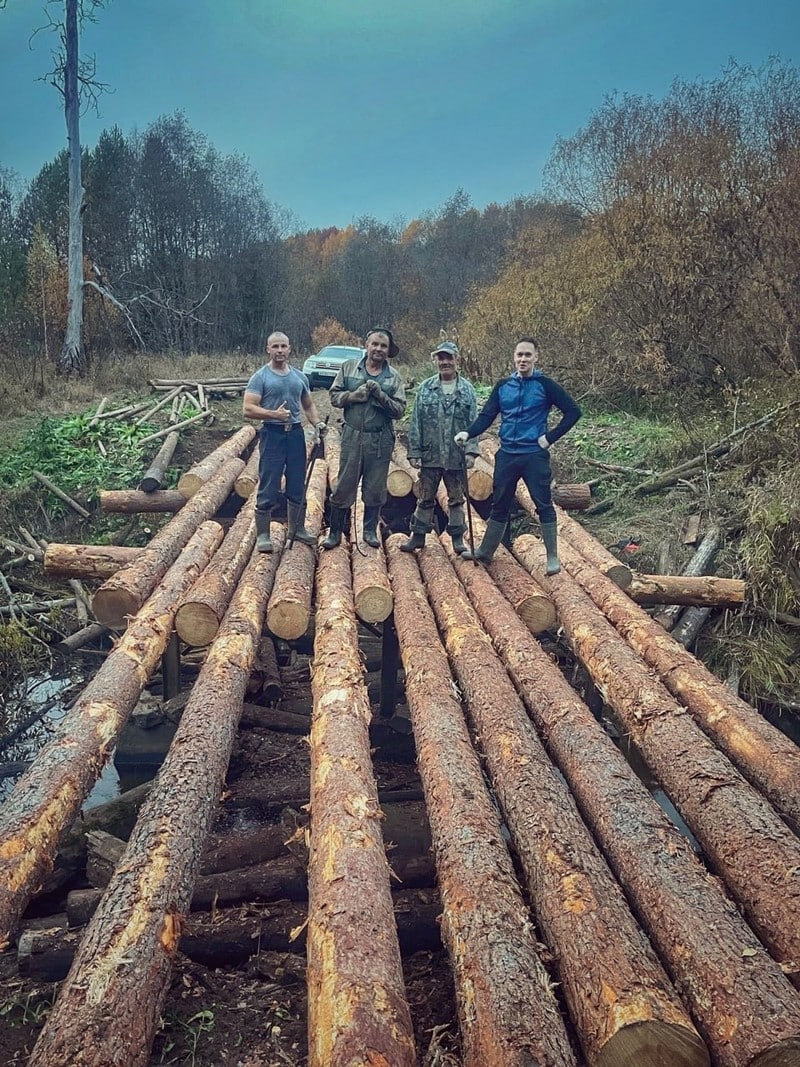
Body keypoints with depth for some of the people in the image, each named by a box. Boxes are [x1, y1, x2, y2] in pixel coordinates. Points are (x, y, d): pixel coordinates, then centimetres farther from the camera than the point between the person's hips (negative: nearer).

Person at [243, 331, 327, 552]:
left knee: (297, 486, 12)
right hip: (272, 434, -5)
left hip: (296, 433, 5)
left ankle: (297, 529, 26)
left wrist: (317, 423, 2)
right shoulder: (260, 377, -5)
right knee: (268, 488, -2)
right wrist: (274, 414, -24)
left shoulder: (300, 377, 11)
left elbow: (308, 405, 21)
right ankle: (263, 535, 6)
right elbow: (247, 409, -12)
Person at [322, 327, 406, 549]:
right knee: (344, 486, 2)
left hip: (380, 440, 1)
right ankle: (335, 532, 14)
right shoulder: (349, 368, 5)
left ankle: (370, 530, 25)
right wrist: (354, 395, -14)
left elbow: (399, 410, -2)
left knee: (375, 488, 9)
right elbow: (334, 396, 4)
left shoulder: (394, 377, 4)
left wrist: (381, 395, -17)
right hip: (352, 436, -1)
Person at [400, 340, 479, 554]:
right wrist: (414, 452, -4)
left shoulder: (467, 390, 1)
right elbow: (415, 423, 0)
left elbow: (474, 423, 1)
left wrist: (471, 450, -9)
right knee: (426, 498, 10)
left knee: (456, 499, 11)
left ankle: (457, 537, 23)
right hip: (430, 456, 0)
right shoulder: (425, 388, 1)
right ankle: (418, 535, 22)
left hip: (457, 457, 0)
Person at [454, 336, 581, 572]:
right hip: (507, 455, 4)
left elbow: (573, 411, -4)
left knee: (544, 505, 1)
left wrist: (551, 437, -9)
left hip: (535, 455, -4)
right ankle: (485, 551, 26)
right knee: (499, 505, 14)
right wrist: (468, 433, -14)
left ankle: (553, 558, 9)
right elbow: (487, 416, 3)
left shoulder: (545, 385, -4)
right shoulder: (503, 386, 7)